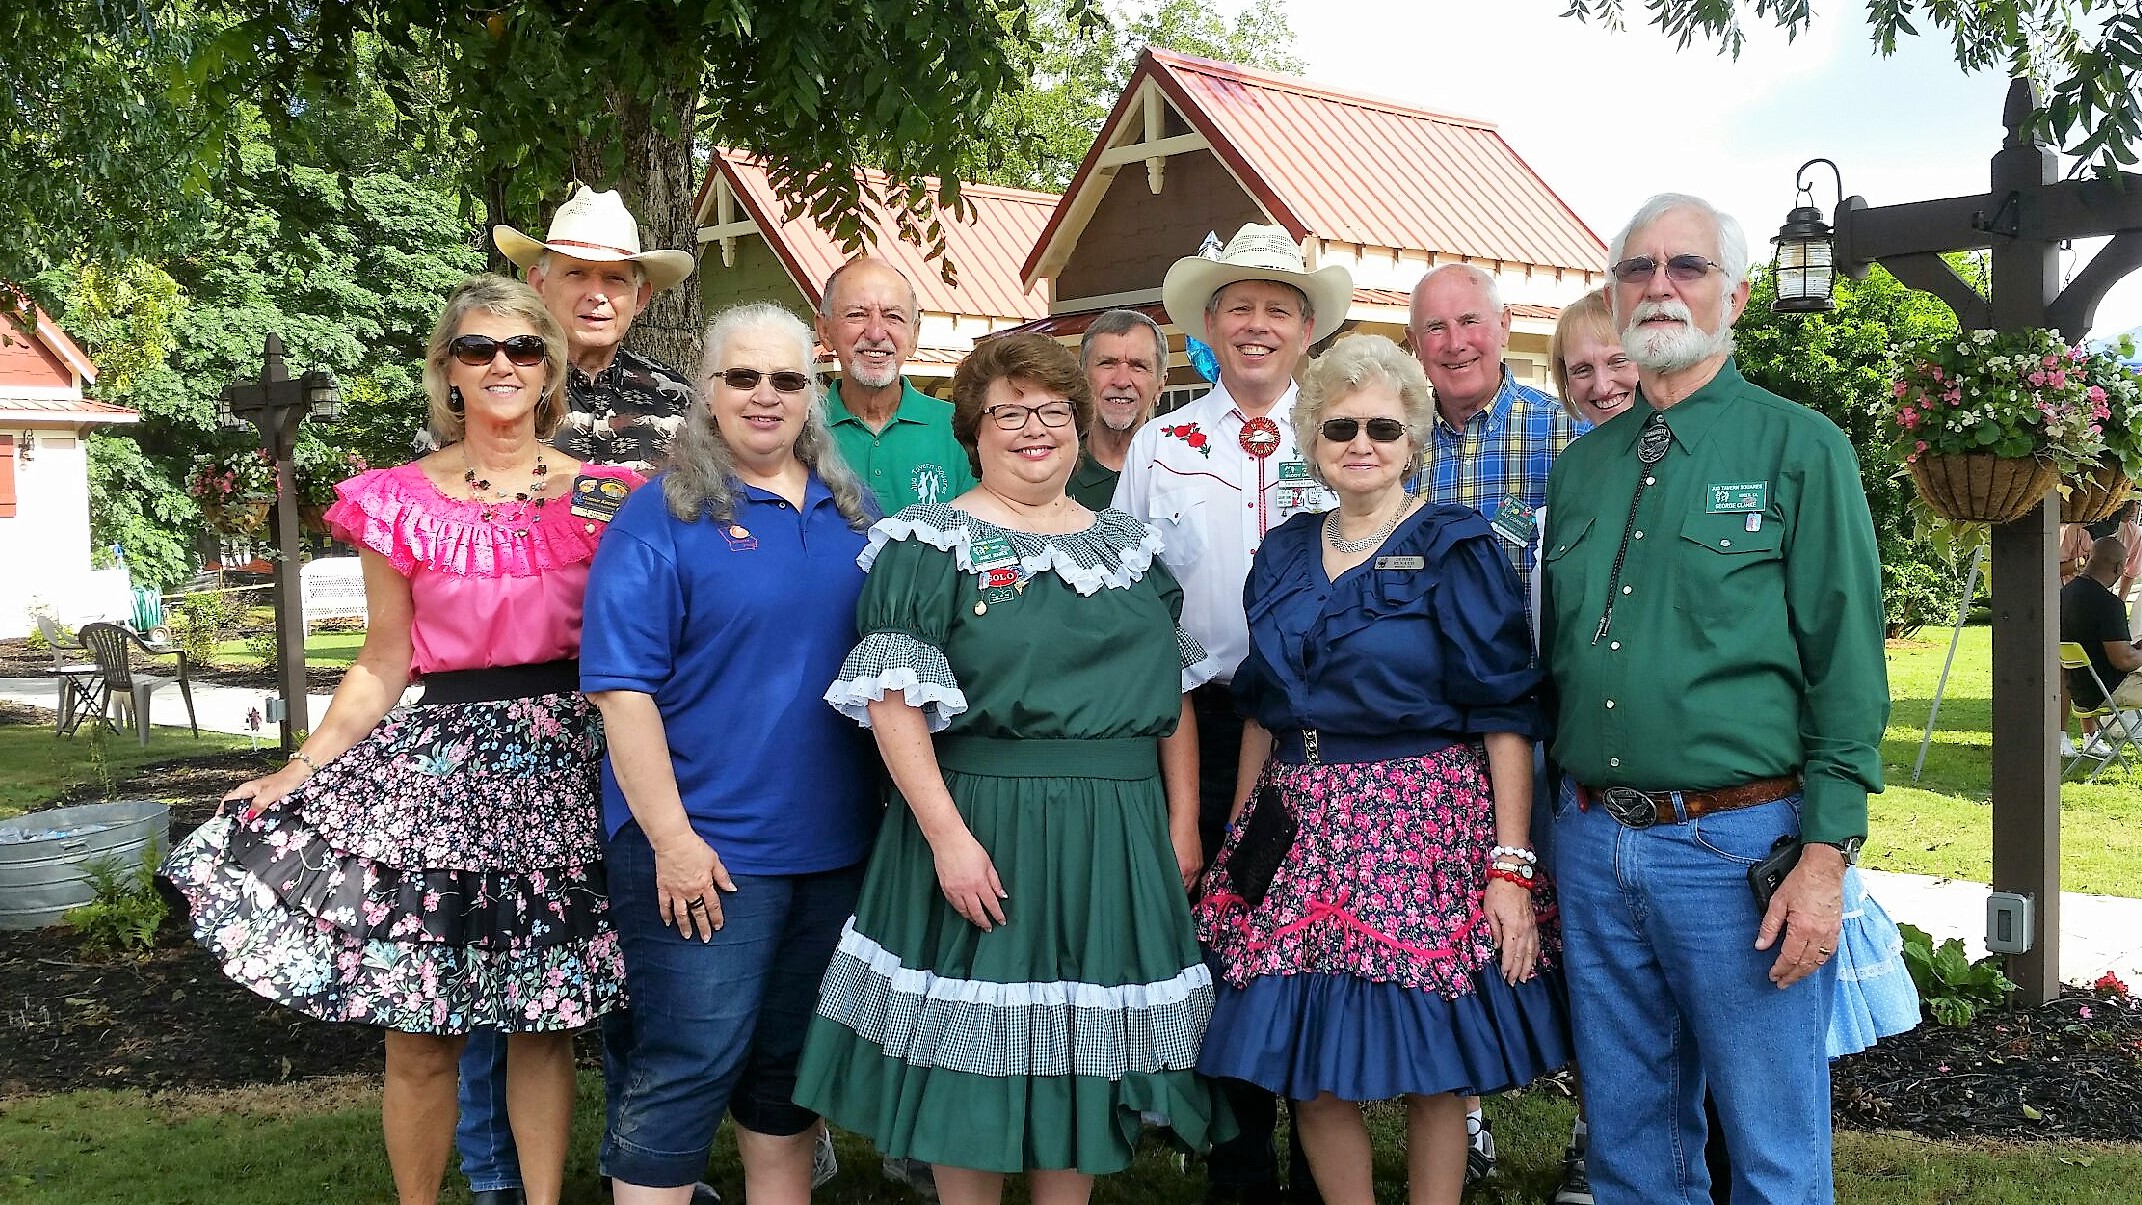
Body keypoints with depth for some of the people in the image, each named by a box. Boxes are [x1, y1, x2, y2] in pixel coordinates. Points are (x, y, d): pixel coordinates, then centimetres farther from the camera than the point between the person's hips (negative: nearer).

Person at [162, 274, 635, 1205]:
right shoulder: (400, 502, 1)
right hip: (440, 764, -1)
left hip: (565, 763, 1)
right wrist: (303, 766, -4)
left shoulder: (602, 495, 4)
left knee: (544, 1021, 9)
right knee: (419, 1034, 2)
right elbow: (383, 668, 3)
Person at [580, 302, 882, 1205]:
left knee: (794, 1058, 18)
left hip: (836, 843, 6)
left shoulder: (853, 514, 9)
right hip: (705, 845, -5)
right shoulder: (660, 519, -8)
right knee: (688, 1063, -2)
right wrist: (671, 839, -18)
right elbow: (624, 689, -13)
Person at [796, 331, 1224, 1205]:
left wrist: (1183, 824, 8)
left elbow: (1174, 693, 14)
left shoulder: (1129, 547, 13)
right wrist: (948, 836, -20)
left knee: (1087, 1056, 12)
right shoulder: (931, 544, -4)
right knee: (976, 1050, 4)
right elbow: (892, 700, -12)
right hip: (985, 822, -5)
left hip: (1120, 835, 5)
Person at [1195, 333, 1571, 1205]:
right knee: (1311, 1072, 6)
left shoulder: (1454, 551, -4)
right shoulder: (1283, 555, 11)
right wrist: (1239, 835, 12)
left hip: (1423, 829, -4)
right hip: (1302, 832, 5)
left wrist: (1512, 866, -14)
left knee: (1429, 1071, 3)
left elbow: (1505, 716, -8)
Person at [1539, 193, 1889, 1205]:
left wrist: (1825, 856, -14)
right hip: (1593, 844, 5)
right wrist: (1548, 838, 12)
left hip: (1740, 844, -4)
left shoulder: (1801, 449, -3)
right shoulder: (1581, 465, 12)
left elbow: (1846, 663, -7)